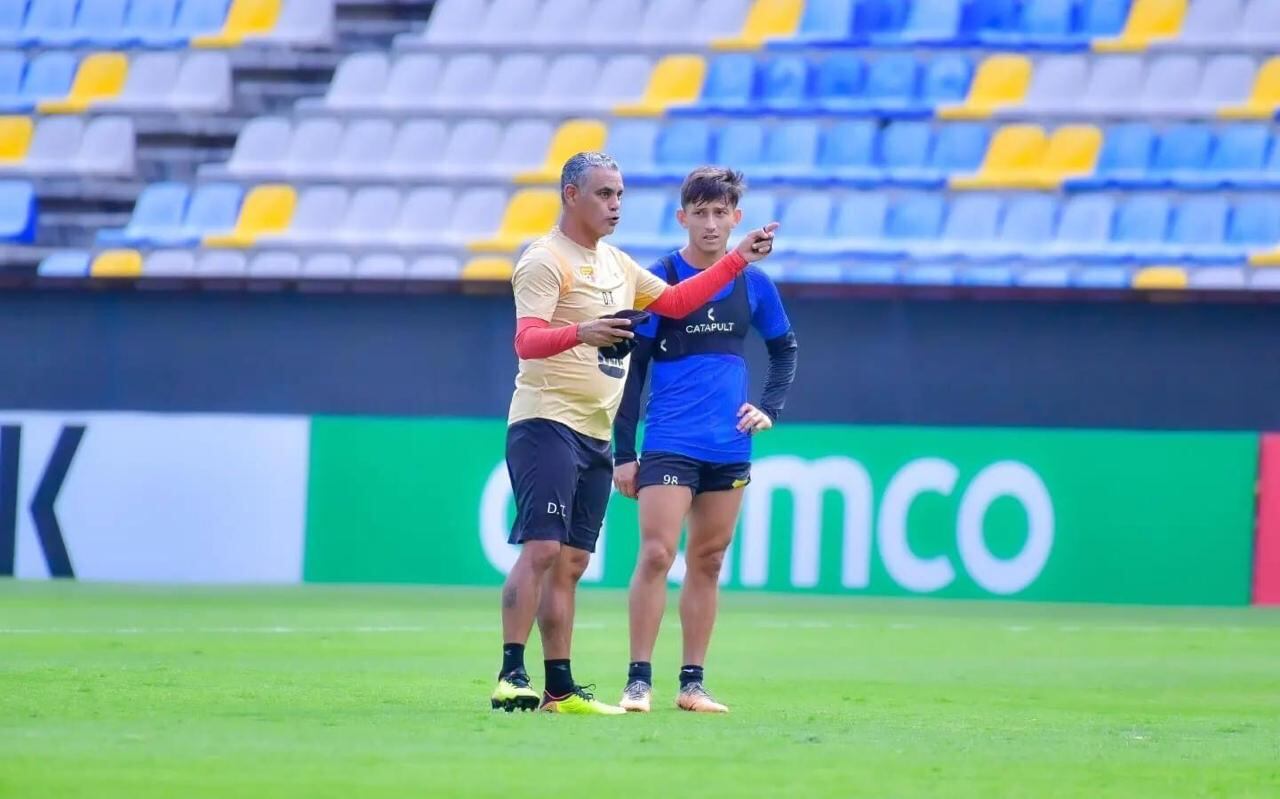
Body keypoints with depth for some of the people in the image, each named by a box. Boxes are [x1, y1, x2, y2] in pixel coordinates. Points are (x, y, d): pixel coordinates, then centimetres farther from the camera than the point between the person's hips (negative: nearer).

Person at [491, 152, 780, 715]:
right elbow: (527, 340, -21)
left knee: (571, 563, 8)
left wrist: (737, 260, 20)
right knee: (541, 548, -17)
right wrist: (579, 333, -40)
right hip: (547, 422, -9)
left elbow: (674, 302, 28)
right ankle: (511, 678, -19)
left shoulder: (616, 264, 19)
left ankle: (559, 689, 8)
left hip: (595, 434, 9)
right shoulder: (545, 261, -9)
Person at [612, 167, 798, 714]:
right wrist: (624, 452, -6)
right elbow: (631, 369, -2)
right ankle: (639, 680, -9)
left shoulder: (753, 284, 7)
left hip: (730, 447, 4)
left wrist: (770, 408, 6)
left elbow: (784, 349, 22)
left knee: (707, 563, 8)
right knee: (656, 554, -13)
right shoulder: (658, 281, -4)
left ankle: (692, 684, 13)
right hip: (669, 443, -4)